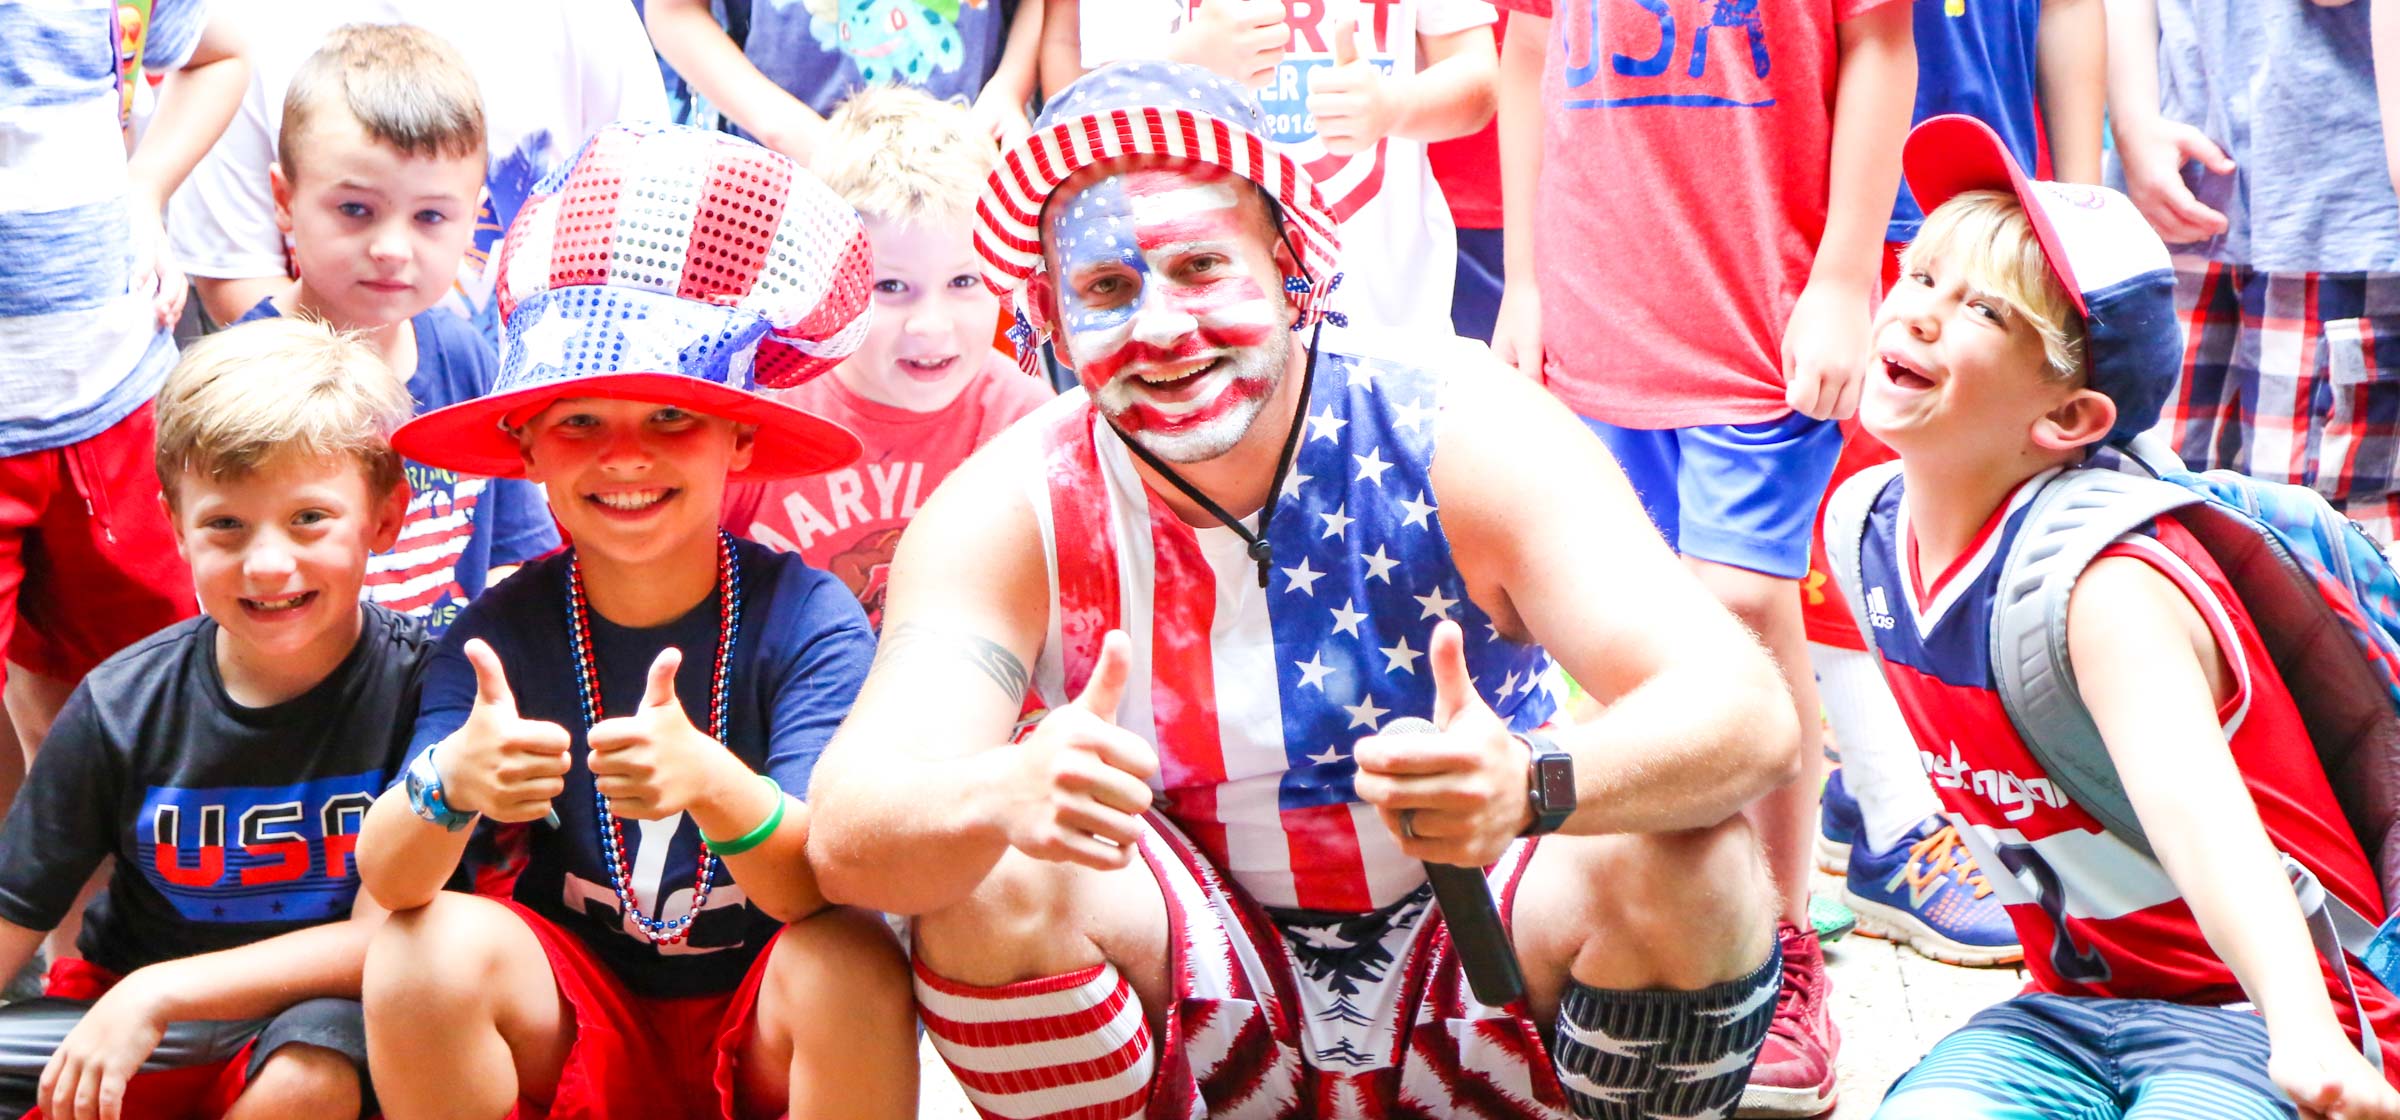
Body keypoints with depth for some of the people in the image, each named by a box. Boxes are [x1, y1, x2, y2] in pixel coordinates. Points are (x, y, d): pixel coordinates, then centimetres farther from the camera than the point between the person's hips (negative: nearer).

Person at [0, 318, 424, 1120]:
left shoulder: (421, 685, -16)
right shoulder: (122, 708, -8)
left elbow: (383, 934, -19)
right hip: (120, 1021, 3)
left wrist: (156, 994, -24)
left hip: (312, 1019, -3)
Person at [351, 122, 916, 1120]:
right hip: (577, 1025, 2)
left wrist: (714, 785, -49)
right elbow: (387, 877, -20)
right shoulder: (505, 627, -11)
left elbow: (820, 882, -27)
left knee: (853, 962, -32)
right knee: (424, 949, -25)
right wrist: (448, 784, -44)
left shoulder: (804, 615, -16)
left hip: (764, 1031, -2)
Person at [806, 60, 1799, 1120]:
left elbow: (1744, 713, -26)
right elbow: (849, 833, -25)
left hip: (1477, 972, 0)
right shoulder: (1009, 513, -13)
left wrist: (1532, 783, -48)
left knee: (1684, 867, -28)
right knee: (991, 873, -26)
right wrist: (1008, 792, -49)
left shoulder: (1464, 430, -17)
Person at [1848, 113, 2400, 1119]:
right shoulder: (1867, 524, -2)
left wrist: (2304, 1039, -60)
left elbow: (2197, 809, -45)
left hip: (2252, 1020, -5)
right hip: (2069, 1007, 5)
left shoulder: (2109, 588, -25)